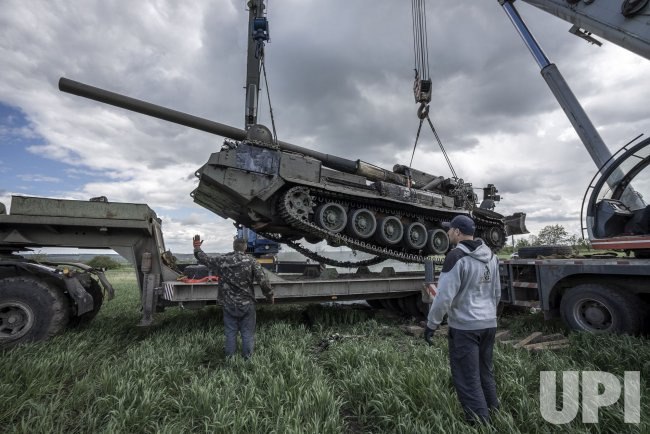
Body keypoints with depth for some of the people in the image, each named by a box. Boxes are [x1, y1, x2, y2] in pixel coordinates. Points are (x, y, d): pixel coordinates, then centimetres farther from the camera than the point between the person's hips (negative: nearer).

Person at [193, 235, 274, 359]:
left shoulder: (222, 260, -6)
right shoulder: (251, 261, -12)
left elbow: (206, 259, 9)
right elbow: (263, 281, -15)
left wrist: (197, 249, 26)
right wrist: (270, 296, -2)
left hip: (229, 304, 3)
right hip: (246, 304, -2)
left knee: (230, 331, 17)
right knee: (247, 332, 12)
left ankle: (229, 357, 29)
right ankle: (247, 357, 22)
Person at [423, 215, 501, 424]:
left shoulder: (457, 257, -19)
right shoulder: (490, 256, 6)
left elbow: (444, 296, -21)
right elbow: (497, 293, 15)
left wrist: (431, 324, -11)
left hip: (464, 326, -8)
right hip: (489, 324, 8)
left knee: (467, 378, 5)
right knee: (486, 372, 22)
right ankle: (493, 414, 34)